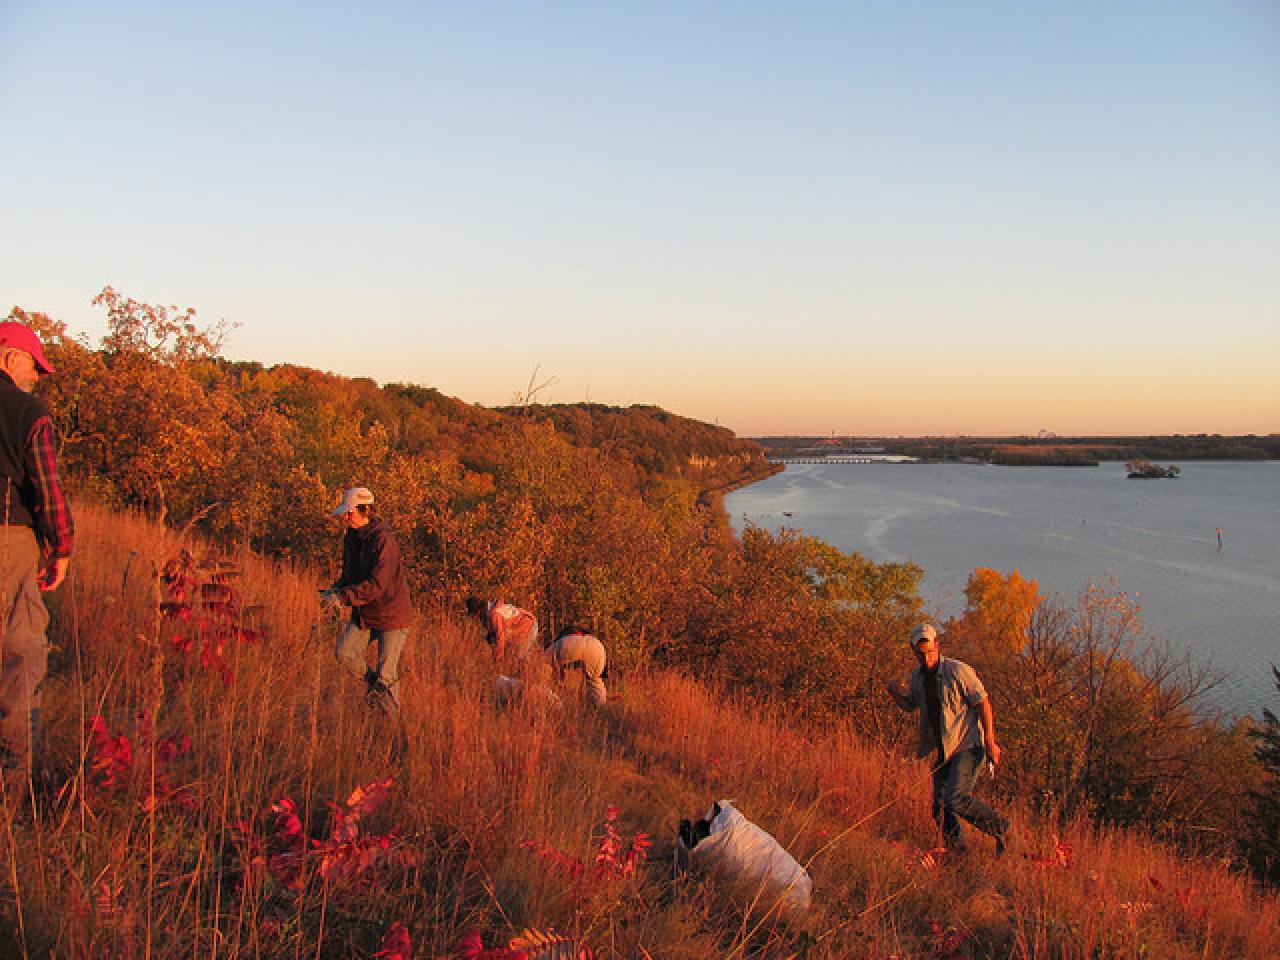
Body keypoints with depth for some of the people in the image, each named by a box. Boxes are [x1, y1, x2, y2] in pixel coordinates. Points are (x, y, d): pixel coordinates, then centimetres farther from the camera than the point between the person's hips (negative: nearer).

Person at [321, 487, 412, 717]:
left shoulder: (383, 539, -22)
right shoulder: (351, 537, 5)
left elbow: (377, 584, -28)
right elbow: (350, 574, 17)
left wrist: (343, 597, -31)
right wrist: (335, 589, -3)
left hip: (391, 613, -7)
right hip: (363, 612, 7)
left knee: (386, 676, -3)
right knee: (344, 653, -9)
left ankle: (394, 718, 16)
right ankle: (371, 682, 18)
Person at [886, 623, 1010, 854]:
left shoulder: (958, 671, -12)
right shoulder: (917, 676, 7)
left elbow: (983, 703, -9)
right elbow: (910, 705, 22)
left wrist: (990, 742, -12)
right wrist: (896, 693, 0)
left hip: (967, 746, -7)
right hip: (942, 752, 7)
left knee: (956, 799, -21)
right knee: (940, 809, 5)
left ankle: (999, 828, -2)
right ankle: (957, 852, 22)